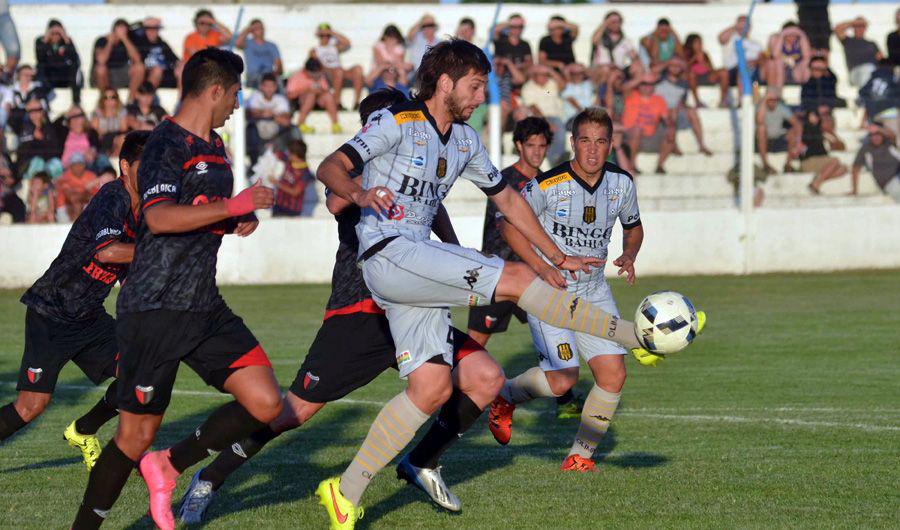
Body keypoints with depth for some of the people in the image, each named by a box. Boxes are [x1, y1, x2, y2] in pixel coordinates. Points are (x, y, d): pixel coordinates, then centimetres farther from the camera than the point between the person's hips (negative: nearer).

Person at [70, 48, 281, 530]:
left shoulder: (214, 147, 17)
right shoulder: (166, 144, -12)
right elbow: (160, 217, -27)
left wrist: (239, 222, 12)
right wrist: (234, 206, -23)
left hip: (205, 308, 8)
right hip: (154, 310, -8)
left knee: (265, 404, -4)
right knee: (137, 436, -4)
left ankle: (170, 465, 12)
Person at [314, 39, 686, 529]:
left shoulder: (465, 140, 17)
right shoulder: (396, 124, -7)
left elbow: (507, 199, 26)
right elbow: (329, 168, -15)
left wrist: (558, 258, 25)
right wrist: (359, 195, -37)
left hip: (420, 259, 9)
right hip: (387, 253, -9)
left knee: (432, 387, -2)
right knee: (514, 278, -17)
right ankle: (637, 336, -8)